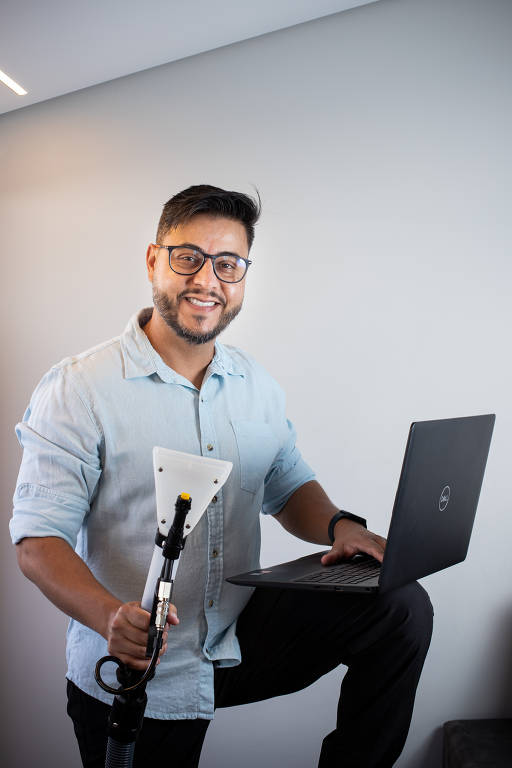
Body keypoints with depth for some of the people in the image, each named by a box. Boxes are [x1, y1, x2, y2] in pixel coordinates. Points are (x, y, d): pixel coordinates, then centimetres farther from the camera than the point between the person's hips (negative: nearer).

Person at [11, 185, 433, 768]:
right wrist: (110, 616, -34)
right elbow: (39, 538, -15)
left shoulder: (257, 386, 5)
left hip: (244, 641, 4)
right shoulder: (77, 389, -13)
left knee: (402, 606, -10)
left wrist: (338, 525, -9)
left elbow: (289, 488, 14)